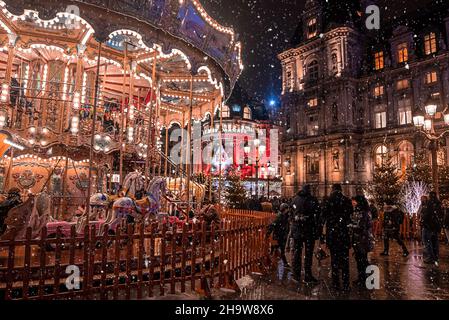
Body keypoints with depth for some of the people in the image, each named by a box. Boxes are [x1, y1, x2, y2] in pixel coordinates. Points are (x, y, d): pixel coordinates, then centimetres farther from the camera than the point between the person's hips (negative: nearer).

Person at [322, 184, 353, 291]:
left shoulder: (328, 201, -3)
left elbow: (323, 217, -3)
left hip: (331, 233, 0)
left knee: (334, 257, 9)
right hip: (344, 233, 0)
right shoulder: (347, 201, -1)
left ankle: (336, 283, 14)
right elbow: (351, 216, 0)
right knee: (344, 258, 6)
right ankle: (346, 285, 8)